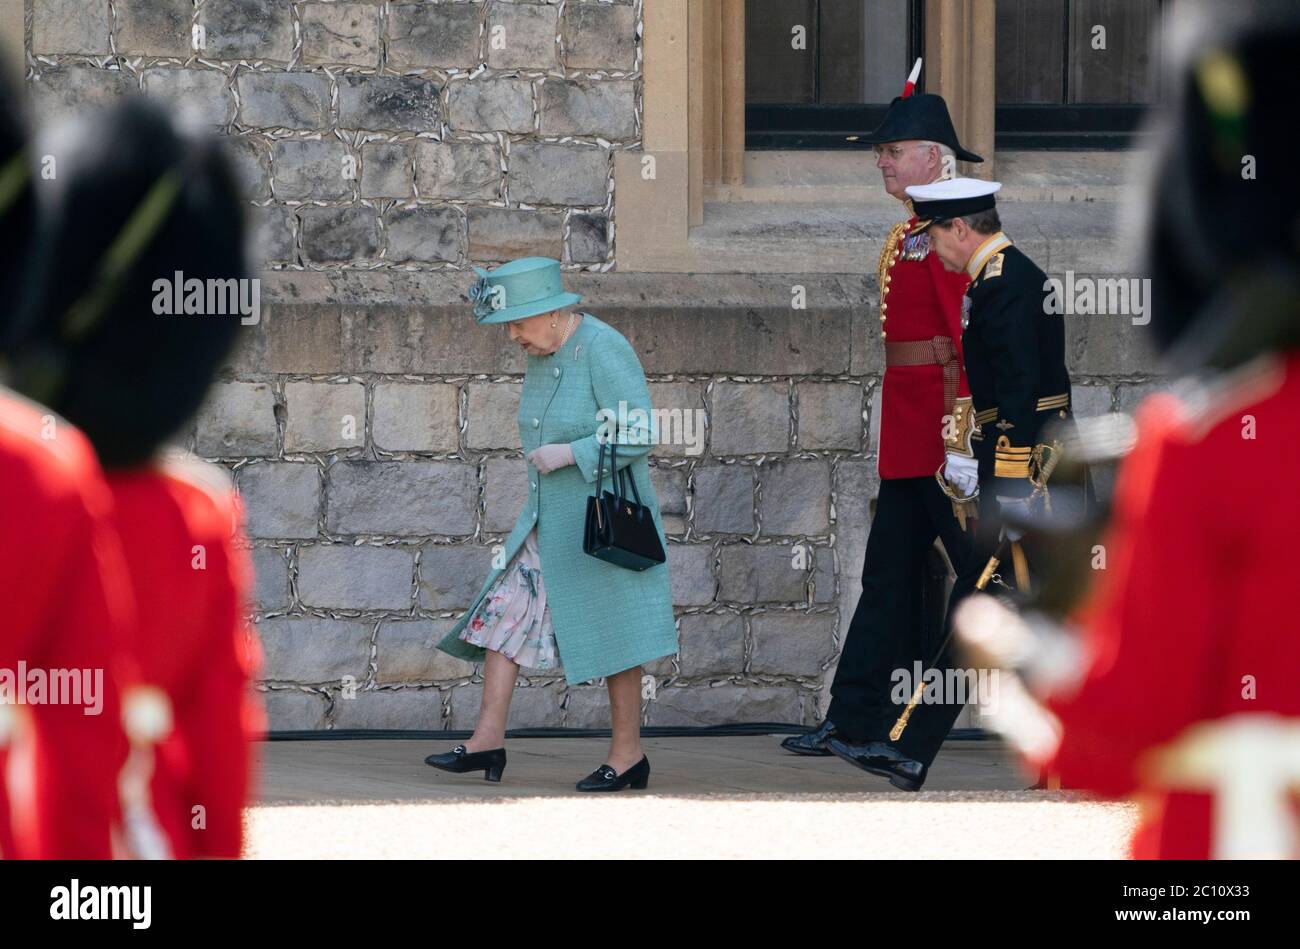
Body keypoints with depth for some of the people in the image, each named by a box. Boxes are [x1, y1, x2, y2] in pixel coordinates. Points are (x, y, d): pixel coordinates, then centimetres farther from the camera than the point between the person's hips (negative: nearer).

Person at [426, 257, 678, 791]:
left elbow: (637, 436, -21)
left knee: (611, 636, -1)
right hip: (549, 521, 8)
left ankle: (628, 754, 9)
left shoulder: (604, 352, -18)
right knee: (503, 612, 0)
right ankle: (488, 741, 1)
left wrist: (566, 455, -21)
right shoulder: (541, 355, 9)